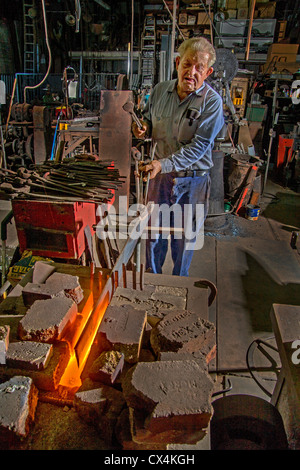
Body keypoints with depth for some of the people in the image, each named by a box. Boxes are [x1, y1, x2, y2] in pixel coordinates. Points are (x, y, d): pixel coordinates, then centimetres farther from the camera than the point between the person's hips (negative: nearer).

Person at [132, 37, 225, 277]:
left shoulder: (212, 101, -13)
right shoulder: (160, 90, 1)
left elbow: (198, 146, -21)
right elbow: (148, 117, 18)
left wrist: (163, 164, -31)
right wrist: (144, 128, -6)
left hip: (192, 180, -3)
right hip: (160, 175, 4)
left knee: (184, 238, 12)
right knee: (153, 230, 15)